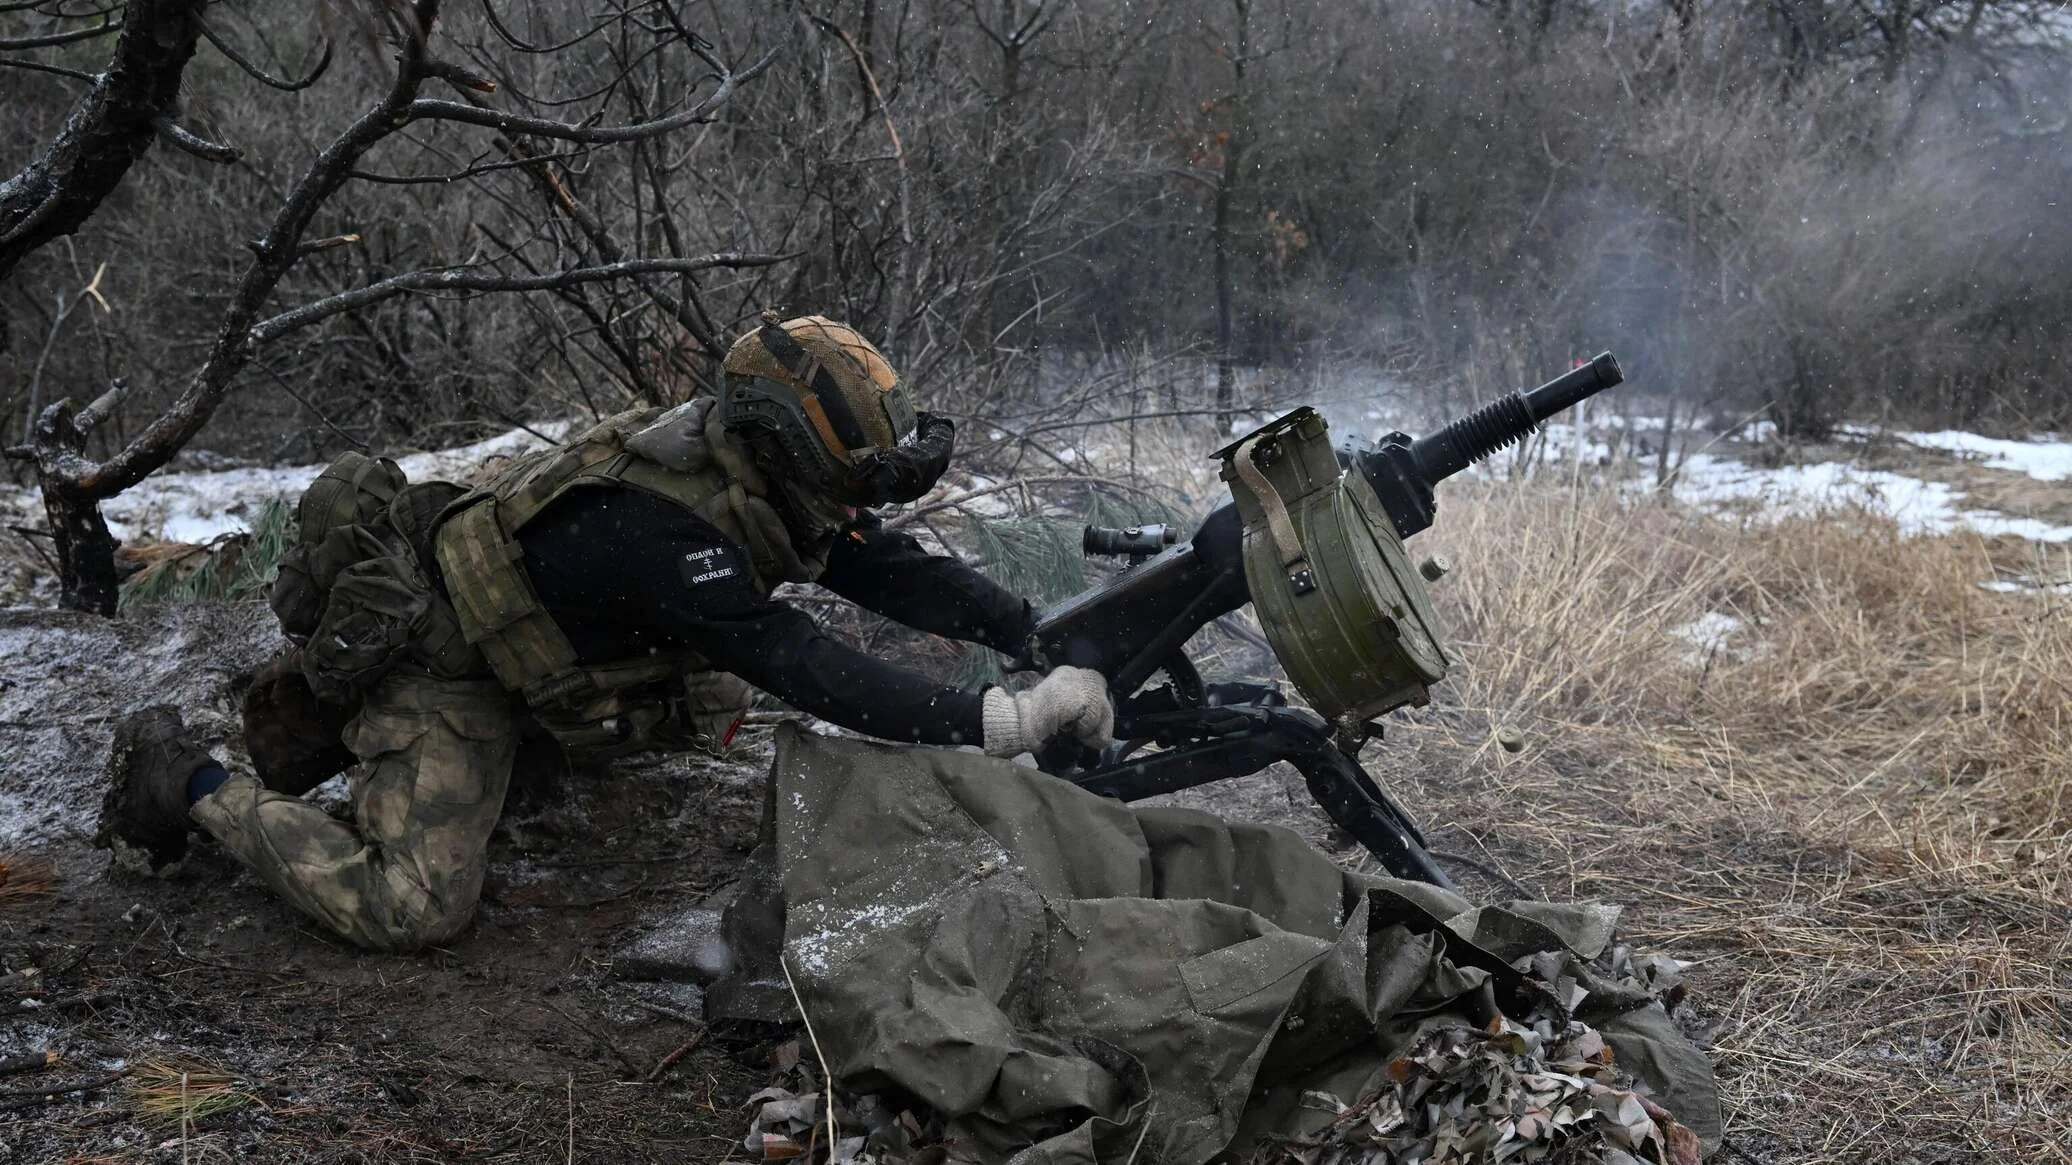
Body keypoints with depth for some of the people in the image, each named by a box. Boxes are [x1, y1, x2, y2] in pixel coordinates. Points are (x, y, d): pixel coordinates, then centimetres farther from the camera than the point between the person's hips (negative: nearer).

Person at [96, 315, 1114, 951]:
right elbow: (815, 675, -42)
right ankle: (188, 785, 2)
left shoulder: (757, 475, -11)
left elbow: (895, 571, -7)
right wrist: (1008, 722, -42)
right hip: (436, 663, -9)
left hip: (524, 630, 9)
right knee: (412, 909, -20)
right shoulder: (658, 531, -38)